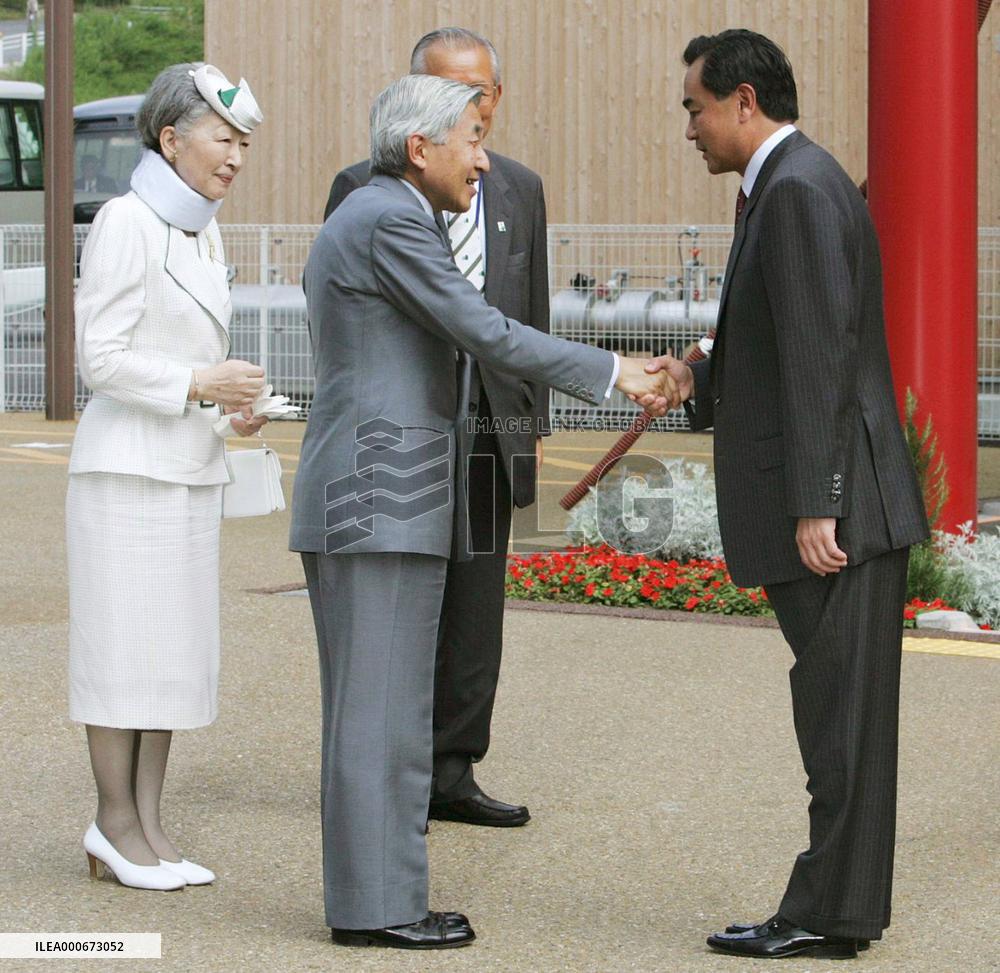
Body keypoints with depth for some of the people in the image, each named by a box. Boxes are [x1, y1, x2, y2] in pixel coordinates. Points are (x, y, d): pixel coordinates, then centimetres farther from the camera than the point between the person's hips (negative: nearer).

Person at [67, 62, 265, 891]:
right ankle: (115, 824, 5)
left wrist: (234, 402, 5)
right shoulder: (126, 222, -11)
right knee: (124, 644, -3)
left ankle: (148, 825, 13)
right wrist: (199, 384, -19)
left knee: (177, 651, 8)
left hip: (191, 469, 8)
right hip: (129, 464, -8)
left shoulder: (204, 233, 13)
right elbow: (102, 356, -14)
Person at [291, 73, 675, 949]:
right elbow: (486, 336, -15)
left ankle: (373, 898, 12)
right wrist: (613, 374, -8)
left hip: (371, 505, 10)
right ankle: (374, 903, -4)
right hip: (383, 501, -10)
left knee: (378, 710, 10)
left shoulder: (359, 225, 21)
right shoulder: (389, 222, -12)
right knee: (382, 707, -7)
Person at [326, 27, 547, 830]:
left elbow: (532, 317, 16)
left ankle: (452, 773, 15)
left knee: (476, 610, 7)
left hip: (491, 433, 5)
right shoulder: (366, 188, -2)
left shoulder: (520, 190, 13)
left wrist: (535, 423, 12)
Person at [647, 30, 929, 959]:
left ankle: (831, 911, -2)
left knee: (840, 710, -5)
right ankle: (839, 904, 17)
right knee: (838, 709, 12)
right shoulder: (791, 185, 19)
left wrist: (814, 506, -22)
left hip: (835, 506, -10)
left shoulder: (797, 190, -13)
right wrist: (700, 384, 11)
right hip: (824, 502, 10)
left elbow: (821, 355, -20)